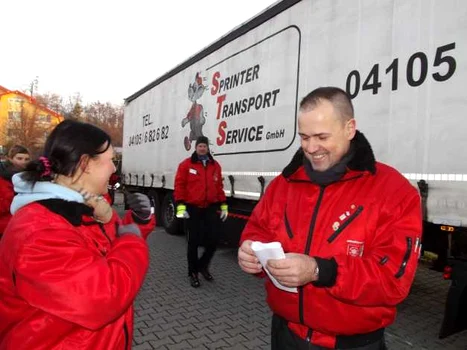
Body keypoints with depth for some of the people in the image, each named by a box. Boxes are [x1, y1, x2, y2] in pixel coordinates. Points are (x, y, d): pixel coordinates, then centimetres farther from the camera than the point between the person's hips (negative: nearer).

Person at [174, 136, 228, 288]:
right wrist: (180, 206, -14)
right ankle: (193, 272, 22)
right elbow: (179, 185, -7)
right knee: (194, 241, 5)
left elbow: (219, 187, 11)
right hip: (193, 208, -3)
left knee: (213, 239, 3)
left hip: (210, 208, 3)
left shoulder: (215, 165, 9)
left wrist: (223, 206, 8)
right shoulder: (186, 164, -3)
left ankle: (203, 265, 29)